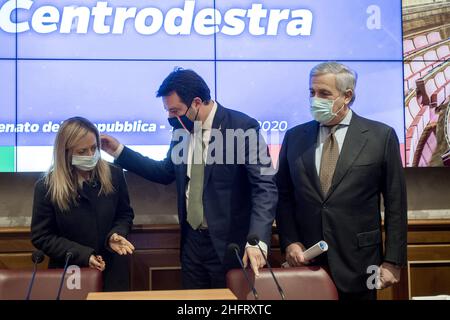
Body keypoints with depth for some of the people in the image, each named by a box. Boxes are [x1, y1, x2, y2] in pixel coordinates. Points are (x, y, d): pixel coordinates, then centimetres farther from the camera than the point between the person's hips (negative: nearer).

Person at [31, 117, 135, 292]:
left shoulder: (114, 175, -5)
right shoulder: (47, 187, -12)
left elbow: (125, 214, 7)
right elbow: (41, 236, -8)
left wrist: (115, 235, -15)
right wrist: (83, 255, -17)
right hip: (70, 272, -2)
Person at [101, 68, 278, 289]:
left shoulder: (243, 128, -15)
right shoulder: (182, 130, 4)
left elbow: (265, 187, -17)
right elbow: (166, 172, 17)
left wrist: (257, 240, -28)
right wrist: (120, 151, 10)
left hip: (228, 243, -5)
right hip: (192, 241, 6)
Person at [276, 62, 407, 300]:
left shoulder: (381, 136, -2)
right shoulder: (294, 137, 5)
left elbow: (395, 203, -2)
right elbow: (283, 196, 9)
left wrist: (393, 261, -4)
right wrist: (289, 242, -3)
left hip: (358, 263, -2)